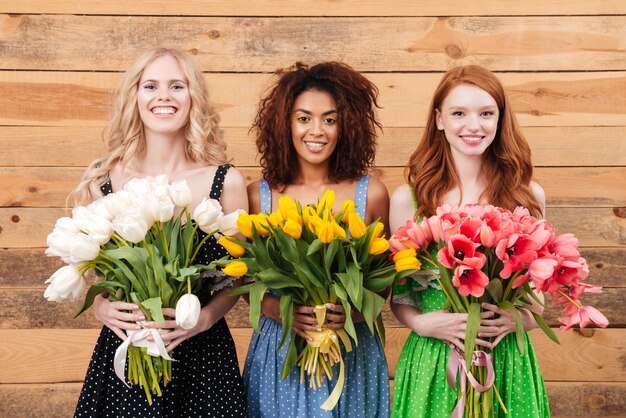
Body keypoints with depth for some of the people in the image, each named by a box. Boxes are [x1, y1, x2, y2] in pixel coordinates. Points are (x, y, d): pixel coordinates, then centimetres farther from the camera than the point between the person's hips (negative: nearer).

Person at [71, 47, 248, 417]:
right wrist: (101, 307, -10)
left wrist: (205, 318, -14)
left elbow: (237, 275, 2)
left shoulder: (226, 182, -6)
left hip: (200, 355, -1)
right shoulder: (102, 179, -3)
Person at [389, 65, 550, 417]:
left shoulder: (529, 196, -1)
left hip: (508, 359, 1)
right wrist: (422, 323, -15)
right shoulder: (407, 199, -5)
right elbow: (398, 291, 3)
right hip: (432, 360, -1)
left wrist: (521, 317, -9)